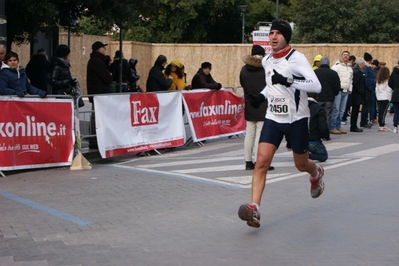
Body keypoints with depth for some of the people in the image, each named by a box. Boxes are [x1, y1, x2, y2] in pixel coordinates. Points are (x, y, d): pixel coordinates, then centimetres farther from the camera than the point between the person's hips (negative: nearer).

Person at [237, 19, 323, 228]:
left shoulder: (296, 58, -16)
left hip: (296, 120, -4)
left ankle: (316, 174, 51)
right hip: (273, 118, 4)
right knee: (261, 161, -13)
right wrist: (261, 96, 8)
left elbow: (316, 86, -27)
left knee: (301, 165, 13)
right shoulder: (267, 61, 5)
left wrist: (288, 80, -36)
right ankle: (254, 209, -17)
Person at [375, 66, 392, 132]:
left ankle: (381, 125, 9)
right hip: (386, 98, -6)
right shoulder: (387, 81, -10)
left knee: (380, 112, 6)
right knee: (383, 112, -6)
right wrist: (389, 98, 0)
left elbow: (376, 89, 11)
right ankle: (382, 126, -6)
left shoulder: (378, 81, 7)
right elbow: (389, 90, -8)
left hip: (379, 98, 6)